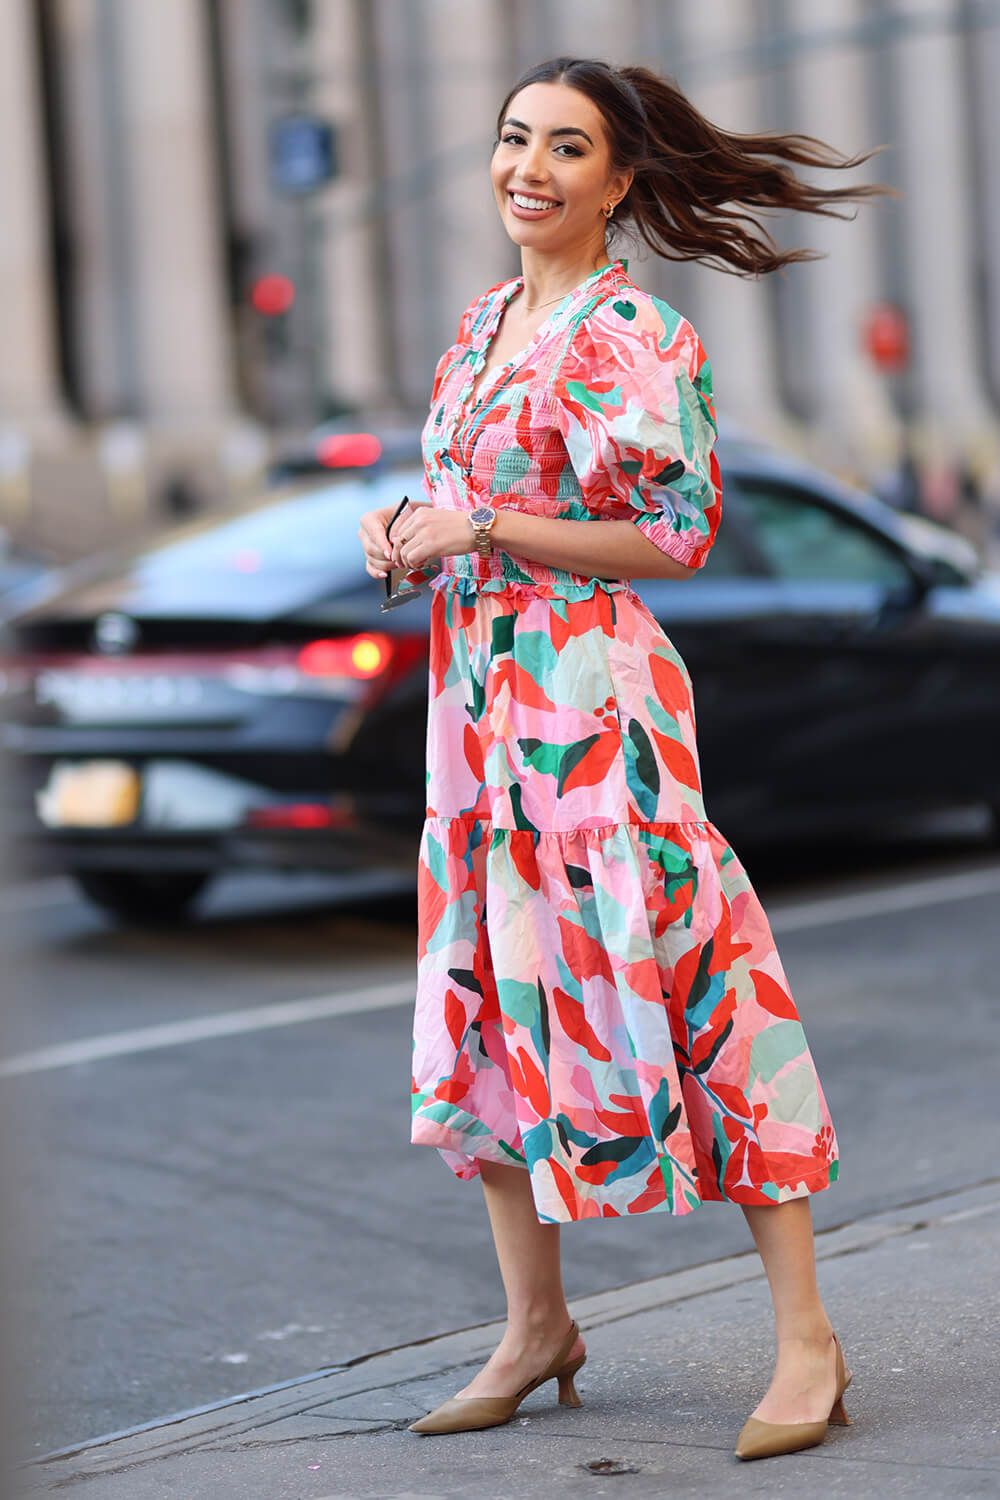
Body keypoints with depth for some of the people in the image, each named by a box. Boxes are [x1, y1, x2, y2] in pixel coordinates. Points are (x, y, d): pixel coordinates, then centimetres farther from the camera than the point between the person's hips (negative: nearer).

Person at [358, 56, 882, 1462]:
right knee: (488, 1000, 10)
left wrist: (481, 533, -16)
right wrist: (403, 527, 4)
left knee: (672, 985, -8)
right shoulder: (484, 321, 14)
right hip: (480, 691, 8)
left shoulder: (638, 336, -10)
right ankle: (536, 1327, 22)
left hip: (596, 697, -8)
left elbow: (680, 534, -14)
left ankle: (806, 1338, 0)